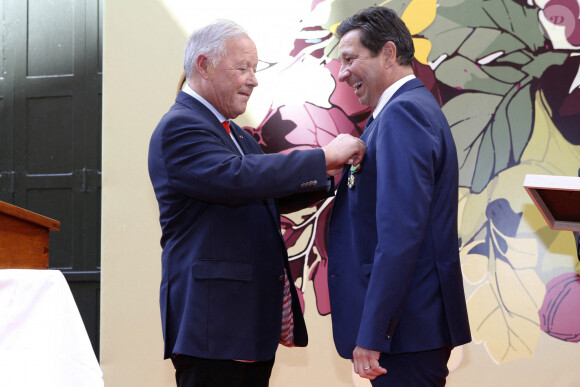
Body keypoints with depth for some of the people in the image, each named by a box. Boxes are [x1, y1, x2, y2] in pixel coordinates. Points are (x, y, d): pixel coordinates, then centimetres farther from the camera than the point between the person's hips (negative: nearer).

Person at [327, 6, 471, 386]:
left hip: (406, 328, -10)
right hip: (415, 325, 10)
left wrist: (372, 335, -24)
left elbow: (400, 234, -23)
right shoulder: (416, 107, 18)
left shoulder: (403, 113, -14)